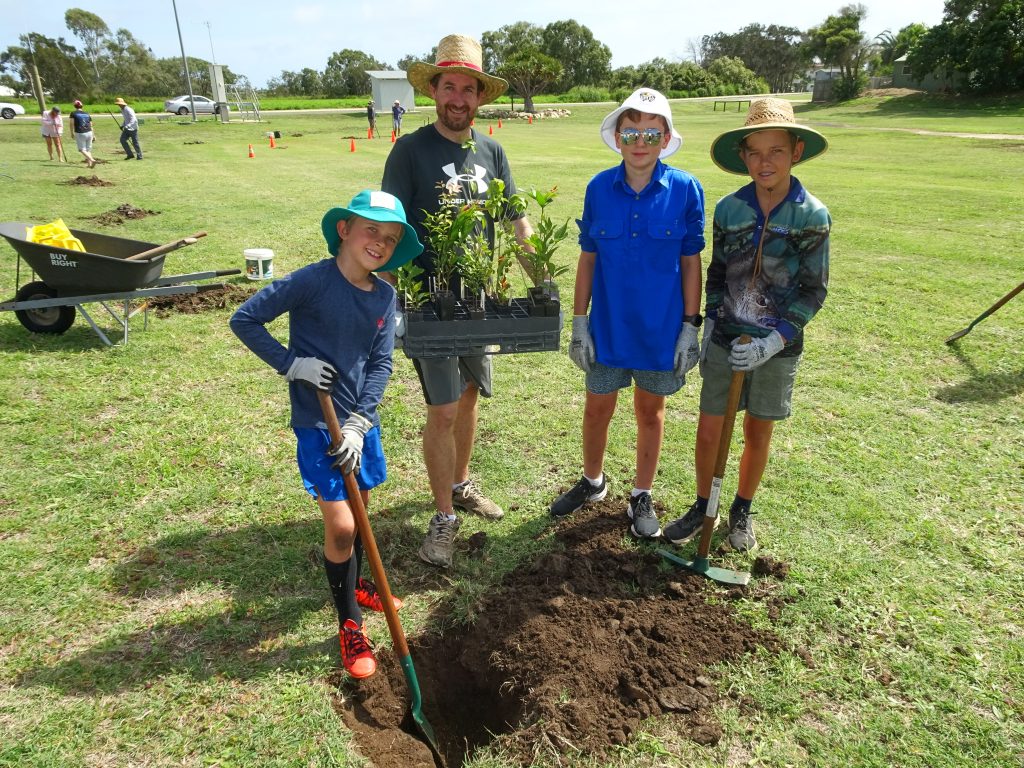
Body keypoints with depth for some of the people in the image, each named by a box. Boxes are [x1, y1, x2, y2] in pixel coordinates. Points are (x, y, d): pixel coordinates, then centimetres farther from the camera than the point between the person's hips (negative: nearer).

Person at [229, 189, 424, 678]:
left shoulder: (384, 296, -1)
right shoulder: (313, 281, -17)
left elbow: (380, 364, -3)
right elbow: (244, 319, -12)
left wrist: (359, 423, -12)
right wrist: (291, 364, -17)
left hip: (361, 421, 6)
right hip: (316, 423, -5)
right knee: (340, 525, -4)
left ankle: (353, 584, 46)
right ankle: (349, 621, 17)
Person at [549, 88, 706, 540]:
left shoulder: (685, 190, -9)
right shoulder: (599, 189, -5)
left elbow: (690, 262, -4)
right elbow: (587, 258, 1)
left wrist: (690, 326, -5)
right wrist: (579, 322, 0)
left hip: (662, 328, -1)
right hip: (607, 327, 1)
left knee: (650, 410, 14)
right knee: (598, 407, 13)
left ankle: (642, 497, 34)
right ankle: (592, 481, 40)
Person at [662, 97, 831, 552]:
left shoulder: (813, 216, -10)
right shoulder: (728, 209, -3)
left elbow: (813, 291, -8)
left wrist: (773, 341, -17)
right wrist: (709, 328, 4)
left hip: (777, 347, -1)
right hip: (725, 342, 1)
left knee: (758, 433, 13)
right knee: (708, 432, 5)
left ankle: (742, 511, 35)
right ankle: (702, 506, 29)